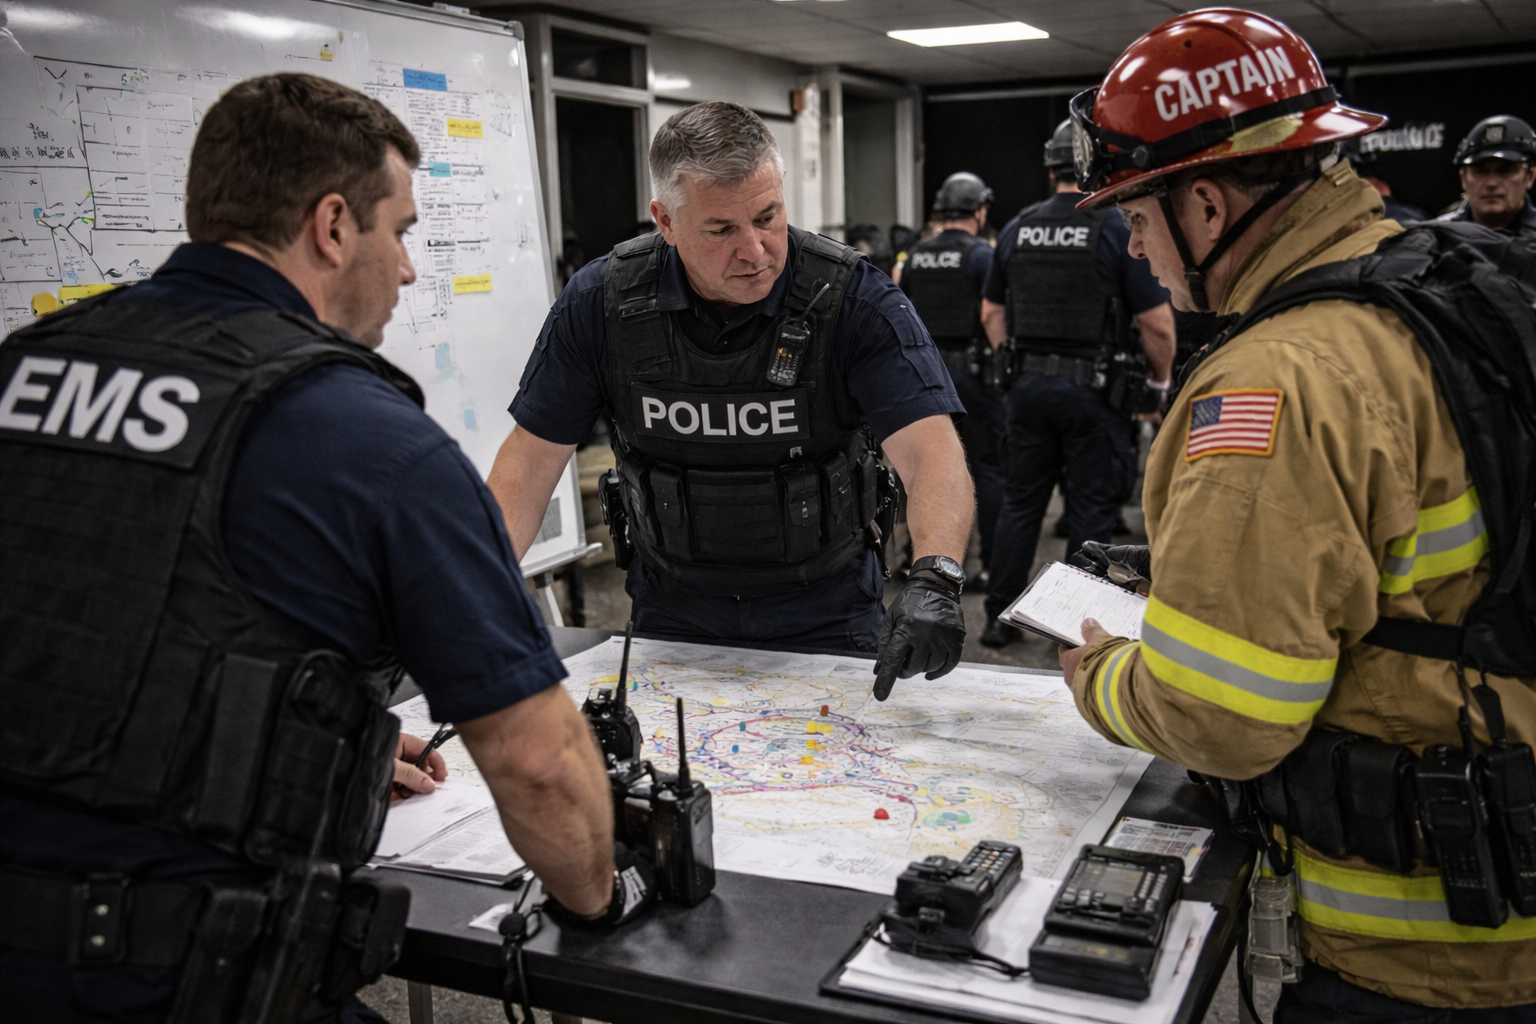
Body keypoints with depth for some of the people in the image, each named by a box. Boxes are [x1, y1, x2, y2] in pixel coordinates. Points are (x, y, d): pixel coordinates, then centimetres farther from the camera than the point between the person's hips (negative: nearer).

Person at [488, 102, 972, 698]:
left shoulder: (856, 299, -16)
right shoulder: (601, 301, -10)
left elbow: (931, 449, -25)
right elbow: (531, 458, -4)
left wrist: (934, 579, -44)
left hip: (825, 621, -1)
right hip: (671, 616, 2)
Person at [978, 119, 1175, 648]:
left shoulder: (1017, 229, 6)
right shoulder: (1119, 229, -9)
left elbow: (991, 313, 13)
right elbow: (1157, 322, -11)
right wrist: (1160, 378, 5)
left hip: (1029, 385, 4)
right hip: (1093, 389, -4)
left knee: (1020, 503, 13)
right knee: (1091, 511, 6)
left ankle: (999, 617, 17)